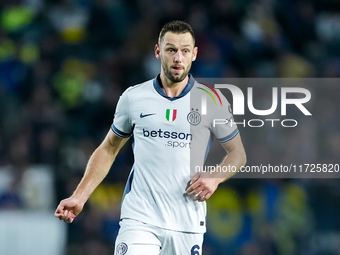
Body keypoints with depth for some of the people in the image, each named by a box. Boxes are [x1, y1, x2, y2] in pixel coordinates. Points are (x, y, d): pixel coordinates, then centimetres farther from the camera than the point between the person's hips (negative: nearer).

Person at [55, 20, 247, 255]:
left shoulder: (213, 100, 3)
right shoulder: (133, 97, 5)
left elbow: (238, 153, 11)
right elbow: (108, 150, 15)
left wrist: (215, 178, -9)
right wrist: (79, 197, 7)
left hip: (188, 224, 1)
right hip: (139, 218, -1)